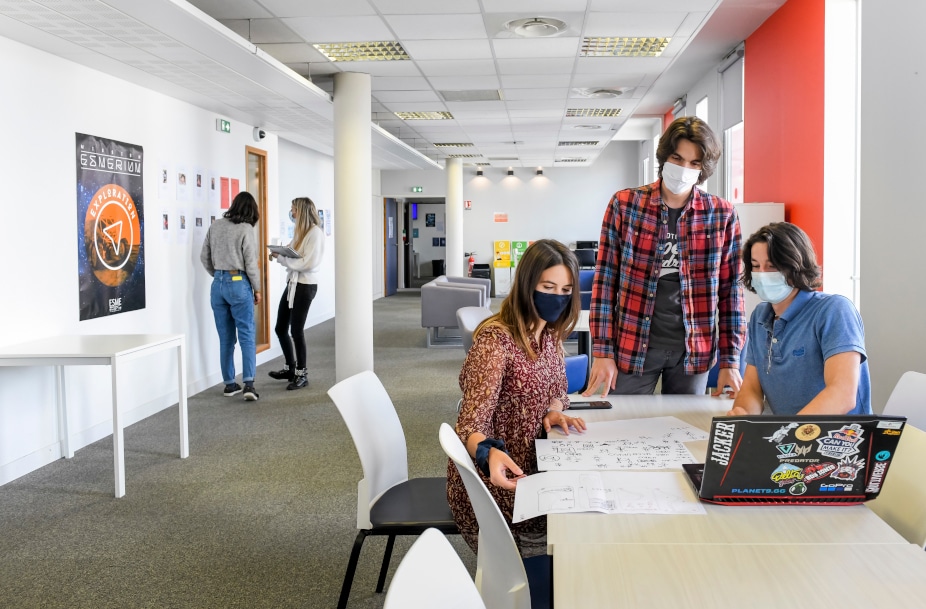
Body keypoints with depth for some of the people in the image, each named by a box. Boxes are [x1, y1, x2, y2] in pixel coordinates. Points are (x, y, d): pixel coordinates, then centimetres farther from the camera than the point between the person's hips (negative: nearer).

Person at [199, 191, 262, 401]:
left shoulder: (215, 226, 6)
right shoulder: (246, 229, -9)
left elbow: (204, 257, 10)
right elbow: (251, 263, -9)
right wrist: (257, 289, 2)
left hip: (218, 285, 5)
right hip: (239, 284, -5)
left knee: (226, 338, 11)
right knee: (247, 336, -2)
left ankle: (229, 384, 16)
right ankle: (248, 383, -12)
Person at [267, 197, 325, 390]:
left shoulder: (315, 233, -13)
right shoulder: (300, 231, 13)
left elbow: (308, 263, -22)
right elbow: (292, 256, 13)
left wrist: (281, 258, -18)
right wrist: (279, 255, -6)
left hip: (305, 286, -9)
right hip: (292, 283, 9)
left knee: (296, 330, -1)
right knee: (280, 328, 13)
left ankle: (301, 374, 14)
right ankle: (290, 368, 30)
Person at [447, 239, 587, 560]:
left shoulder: (549, 334, 3)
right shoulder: (495, 340, -21)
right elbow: (472, 424, -26)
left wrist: (554, 412, -8)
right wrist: (490, 454, -47)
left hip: (530, 466, 7)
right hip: (495, 479, -7)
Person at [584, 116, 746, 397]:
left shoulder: (722, 215, 0)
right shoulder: (624, 204, -3)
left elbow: (730, 290, 3)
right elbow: (606, 279, -2)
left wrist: (730, 360, 0)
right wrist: (602, 351, -6)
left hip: (694, 349, 1)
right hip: (634, 345, -1)